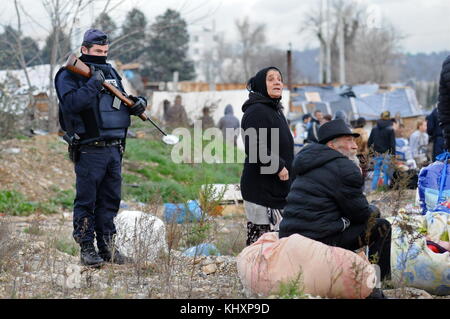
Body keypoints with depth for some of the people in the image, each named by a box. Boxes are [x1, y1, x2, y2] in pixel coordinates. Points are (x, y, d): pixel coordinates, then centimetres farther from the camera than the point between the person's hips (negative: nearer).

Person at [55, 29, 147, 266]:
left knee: (110, 200, 11)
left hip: (114, 148, 7)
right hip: (89, 150, -7)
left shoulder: (110, 72, 16)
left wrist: (137, 103, 6)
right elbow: (71, 103, -21)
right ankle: (86, 248, 2)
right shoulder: (69, 75, -4)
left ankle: (107, 245, 19)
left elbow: (122, 102, 27)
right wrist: (93, 84, -21)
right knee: (86, 201, -2)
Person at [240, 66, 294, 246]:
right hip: (261, 189, -10)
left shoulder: (275, 110, 20)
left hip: (276, 189, 10)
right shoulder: (256, 111, -12)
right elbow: (253, 147, -23)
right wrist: (278, 165, -21)